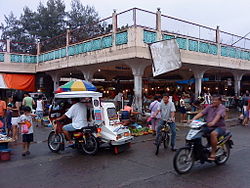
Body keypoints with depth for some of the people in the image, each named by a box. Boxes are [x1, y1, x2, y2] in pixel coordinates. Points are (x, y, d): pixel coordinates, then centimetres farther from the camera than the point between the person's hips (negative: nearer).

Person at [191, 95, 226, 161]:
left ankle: (213, 154, -26)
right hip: (209, 127, 6)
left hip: (219, 127, -6)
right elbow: (201, 113, 1)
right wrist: (193, 119, -15)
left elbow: (218, 115, -24)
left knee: (213, 134, -37)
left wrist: (213, 122, -44)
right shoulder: (209, 107, 13)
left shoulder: (222, 107, -4)